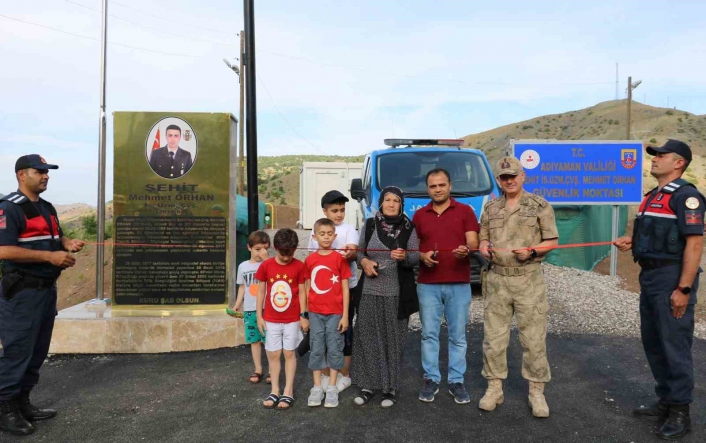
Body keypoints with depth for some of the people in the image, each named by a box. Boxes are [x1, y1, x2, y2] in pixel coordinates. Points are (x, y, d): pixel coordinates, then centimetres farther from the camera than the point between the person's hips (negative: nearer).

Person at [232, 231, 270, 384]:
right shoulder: (243, 266, 7)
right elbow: (242, 287, 14)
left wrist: (266, 259, -23)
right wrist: (237, 304, 8)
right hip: (249, 310, 4)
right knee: (254, 340, 11)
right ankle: (258, 370, 22)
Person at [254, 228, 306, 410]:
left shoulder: (299, 266, -8)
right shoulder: (266, 265, -5)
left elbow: (301, 292, -3)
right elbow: (261, 291, 2)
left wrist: (303, 315, -4)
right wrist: (259, 316, 2)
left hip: (292, 319, -1)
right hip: (271, 319, 2)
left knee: (289, 354, 7)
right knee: (273, 355, 8)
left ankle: (288, 392, 16)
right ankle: (274, 391, 20)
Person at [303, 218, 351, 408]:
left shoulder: (340, 259, -4)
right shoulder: (309, 260, 2)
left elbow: (345, 288, -2)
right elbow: (307, 289, 6)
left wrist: (345, 315, -5)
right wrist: (304, 315, 6)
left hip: (335, 313, -2)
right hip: (315, 313, 2)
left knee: (334, 349, 5)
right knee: (316, 349, 8)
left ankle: (332, 388, 17)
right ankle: (317, 387, 18)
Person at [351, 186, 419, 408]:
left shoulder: (409, 228, 1)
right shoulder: (369, 226, 6)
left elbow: (416, 257, -3)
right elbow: (359, 252, 11)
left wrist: (404, 257, -23)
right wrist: (364, 262, -9)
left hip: (396, 293, -1)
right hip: (370, 292, 1)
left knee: (393, 339, 3)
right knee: (368, 338, 3)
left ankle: (390, 387, 14)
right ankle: (368, 384, 15)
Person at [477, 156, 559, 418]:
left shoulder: (540, 206, 1)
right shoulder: (490, 208, 11)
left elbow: (552, 241, 1)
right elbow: (482, 239, 15)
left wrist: (532, 251, -17)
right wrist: (484, 248, -7)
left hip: (529, 280, -3)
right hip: (497, 280, 3)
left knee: (534, 338, 2)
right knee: (493, 337, 6)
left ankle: (536, 391, 16)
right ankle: (494, 388, 19)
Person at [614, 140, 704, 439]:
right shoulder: (653, 196, 15)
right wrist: (631, 241, 6)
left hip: (672, 278, -9)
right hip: (649, 276, 10)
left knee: (675, 346, 0)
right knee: (653, 343, 16)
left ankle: (680, 413, 13)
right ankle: (665, 402, 29)